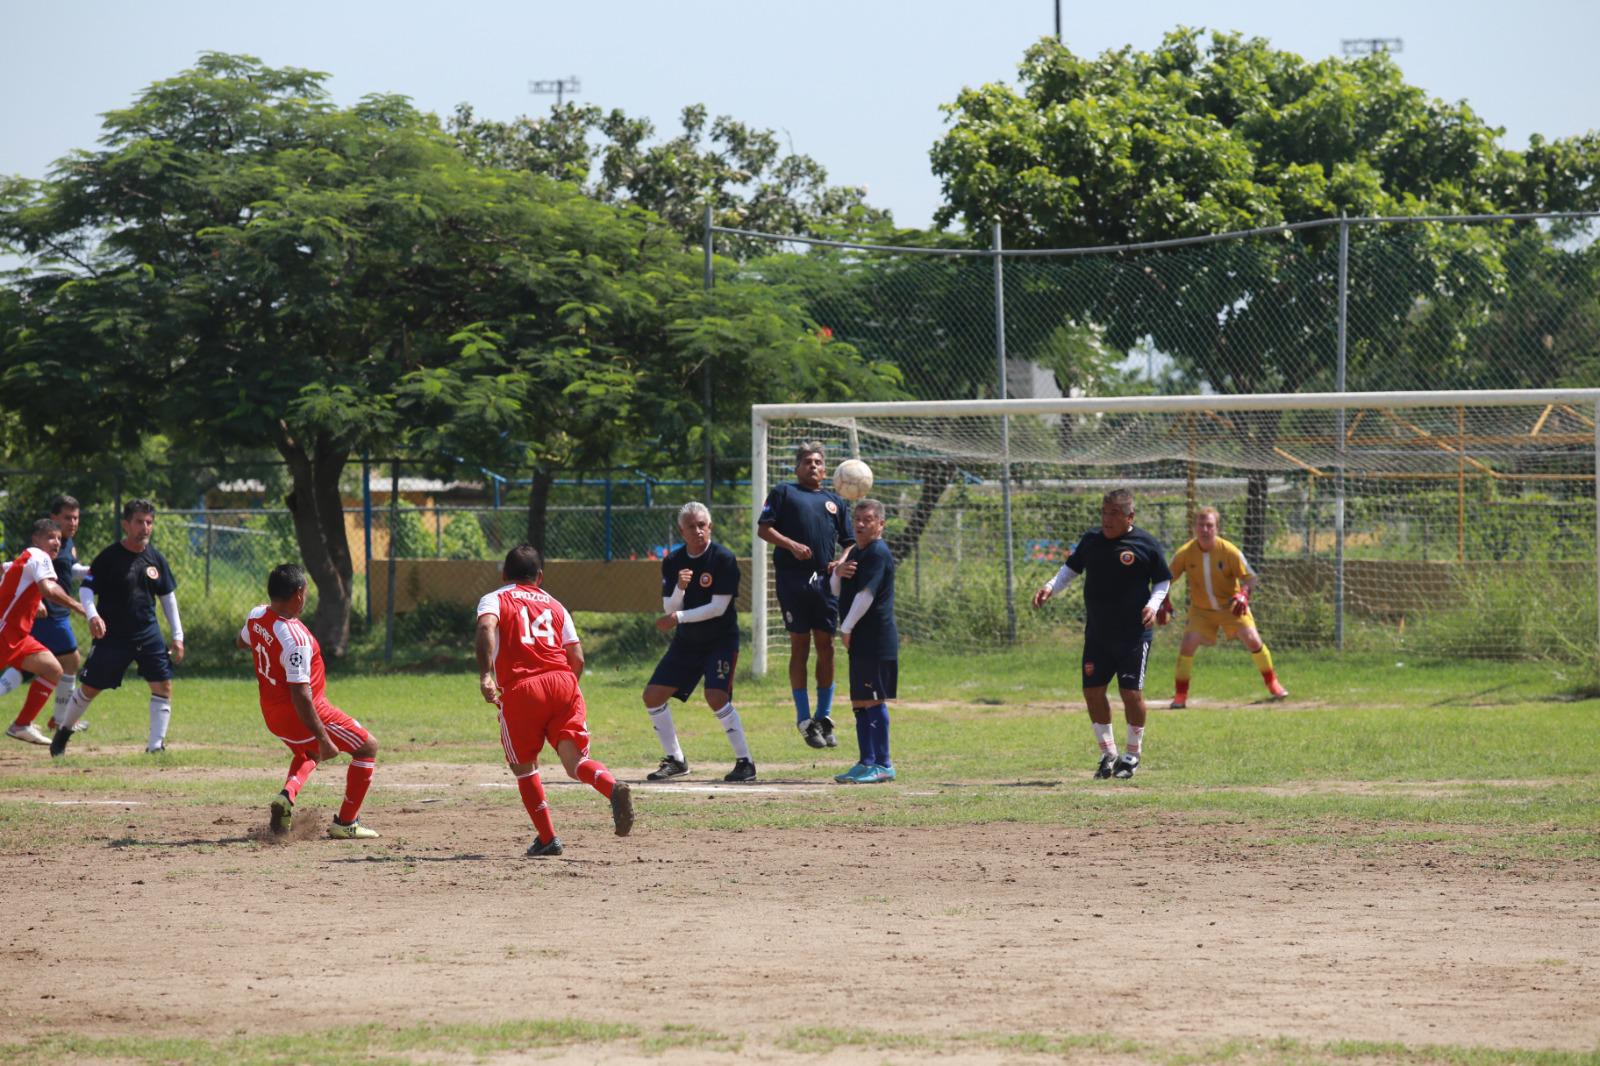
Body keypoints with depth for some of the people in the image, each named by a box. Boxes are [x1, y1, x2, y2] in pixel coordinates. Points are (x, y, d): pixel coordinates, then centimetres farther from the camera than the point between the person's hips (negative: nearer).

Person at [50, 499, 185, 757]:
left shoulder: (156, 558, 3)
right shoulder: (109, 557, -10)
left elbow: (167, 596, 12)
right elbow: (86, 588, -7)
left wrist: (177, 636, 10)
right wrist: (92, 615, -27)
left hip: (148, 633, 4)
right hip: (112, 635, -4)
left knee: (163, 685, -8)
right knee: (90, 687, 4)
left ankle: (156, 745, -1)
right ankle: (63, 730, 28)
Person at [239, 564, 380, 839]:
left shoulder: (256, 617, -6)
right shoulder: (296, 638, -31)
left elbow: (241, 642, 20)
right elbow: (300, 695, -32)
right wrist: (324, 740, -28)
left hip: (271, 712, 9)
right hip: (302, 715, -9)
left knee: (307, 753, 36)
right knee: (367, 747, 9)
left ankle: (287, 795, 6)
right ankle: (346, 823, 11)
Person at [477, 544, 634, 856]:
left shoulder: (494, 600, 13)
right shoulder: (554, 605, 24)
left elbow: (486, 628, -12)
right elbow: (577, 658, 15)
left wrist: (486, 674, -21)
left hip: (520, 690, -2)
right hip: (563, 683, 3)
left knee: (523, 766, 17)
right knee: (575, 762, -4)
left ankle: (547, 838, 14)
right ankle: (612, 787, -36)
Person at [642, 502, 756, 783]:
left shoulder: (723, 559, -15)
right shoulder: (673, 561, 0)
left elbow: (718, 607, -19)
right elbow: (669, 609, -2)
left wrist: (679, 618, -23)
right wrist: (680, 588, -23)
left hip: (721, 640, -6)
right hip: (686, 642, 6)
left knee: (716, 697, -24)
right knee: (653, 695, 1)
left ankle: (745, 762, -13)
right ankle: (675, 760, 16)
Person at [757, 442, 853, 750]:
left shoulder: (836, 501, 21)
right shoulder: (783, 493, 11)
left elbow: (849, 542, 18)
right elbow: (763, 529, 2)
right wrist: (791, 545, -13)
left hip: (825, 580, 3)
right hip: (792, 577, -3)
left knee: (825, 646, 4)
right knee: (800, 646, -3)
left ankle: (824, 717, 13)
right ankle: (804, 719, 0)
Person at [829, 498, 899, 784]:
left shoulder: (877, 552, -12)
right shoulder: (855, 552, 19)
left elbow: (865, 594, -18)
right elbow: (837, 591, 20)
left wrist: (846, 628, -12)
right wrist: (838, 572, -3)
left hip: (876, 639, -10)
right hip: (860, 640, 10)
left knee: (873, 700, -9)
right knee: (860, 702, 11)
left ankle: (883, 764, -8)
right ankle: (867, 762, 15)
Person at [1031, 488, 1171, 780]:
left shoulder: (1145, 545, -5)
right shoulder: (1090, 541, 6)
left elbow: (1163, 581, 5)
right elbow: (1071, 568, 20)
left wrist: (1154, 604, -12)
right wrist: (1051, 587, 4)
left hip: (1134, 633, -4)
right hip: (1097, 633, 4)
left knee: (1131, 691, -7)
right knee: (1092, 690, 3)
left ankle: (1133, 753, 13)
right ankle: (1108, 753, 18)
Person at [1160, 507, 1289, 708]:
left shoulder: (1229, 551, -18)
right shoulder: (1186, 553, -14)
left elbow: (1249, 578, -12)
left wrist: (1243, 595, -31)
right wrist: (1165, 604, -16)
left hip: (1231, 606, -1)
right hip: (1201, 609, 1)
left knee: (1252, 640, -11)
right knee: (1187, 645, -14)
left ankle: (1273, 684, 9)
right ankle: (1180, 696, -3)